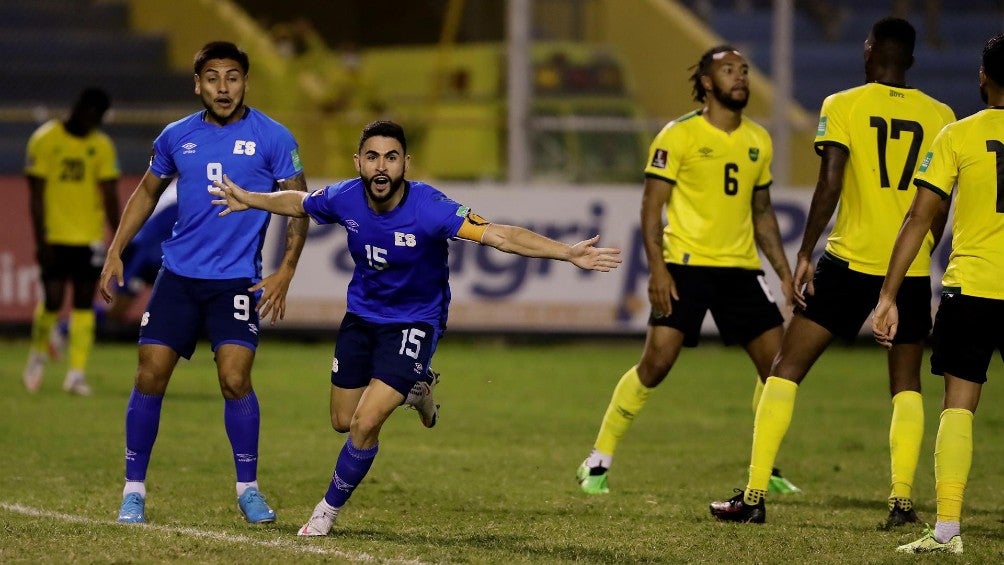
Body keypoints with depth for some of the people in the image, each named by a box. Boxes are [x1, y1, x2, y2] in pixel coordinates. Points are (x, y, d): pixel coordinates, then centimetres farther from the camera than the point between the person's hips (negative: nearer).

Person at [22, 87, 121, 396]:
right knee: (52, 301, -5)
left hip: (90, 239, 3)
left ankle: (76, 373, 1)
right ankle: (39, 352, 23)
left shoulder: (102, 146, 5)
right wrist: (40, 241, -9)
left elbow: (110, 197, 6)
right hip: (55, 238, -3)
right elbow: (36, 195, -4)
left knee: (84, 304, -1)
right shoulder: (44, 140, -4)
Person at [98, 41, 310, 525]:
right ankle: (134, 489, 9)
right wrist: (115, 252, 12)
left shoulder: (273, 138, -4)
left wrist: (284, 272, -9)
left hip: (237, 281, -3)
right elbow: (147, 192, 19)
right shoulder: (176, 137, 6)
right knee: (150, 375, -3)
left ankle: (247, 488, 2)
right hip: (179, 275, 3)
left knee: (235, 379, -15)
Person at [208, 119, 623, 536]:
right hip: (361, 315, 5)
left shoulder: (428, 208, -30)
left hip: (414, 324, -5)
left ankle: (330, 508, 12)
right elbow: (296, 204, 8)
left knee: (365, 424, -15)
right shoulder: (344, 199, -17)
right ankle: (414, 387, 44)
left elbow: (500, 236, -38)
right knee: (343, 422, 14)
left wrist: (568, 253, -48)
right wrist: (248, 201, 19)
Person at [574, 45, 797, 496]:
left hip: (741, 268, 5)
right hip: (686, 266, -5)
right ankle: (597, 463, -1)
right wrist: (657, 268, -16)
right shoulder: (679, 136, -5)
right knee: (656, 362, -13)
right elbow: (651, 205, -6)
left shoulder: (759, 141, 12)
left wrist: (784, 271, 15)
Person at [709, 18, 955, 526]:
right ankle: (902, 500, 3)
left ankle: (754, 496, 1)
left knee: (786, 370, 6)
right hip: (911, 270, 2)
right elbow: (941, 204, 7)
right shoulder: (940, 116, 4)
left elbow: (829, 185, -13)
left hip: (851, 261, -2)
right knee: (906, 384, 16)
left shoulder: (843, 107, -4)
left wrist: (804, 255, -7)